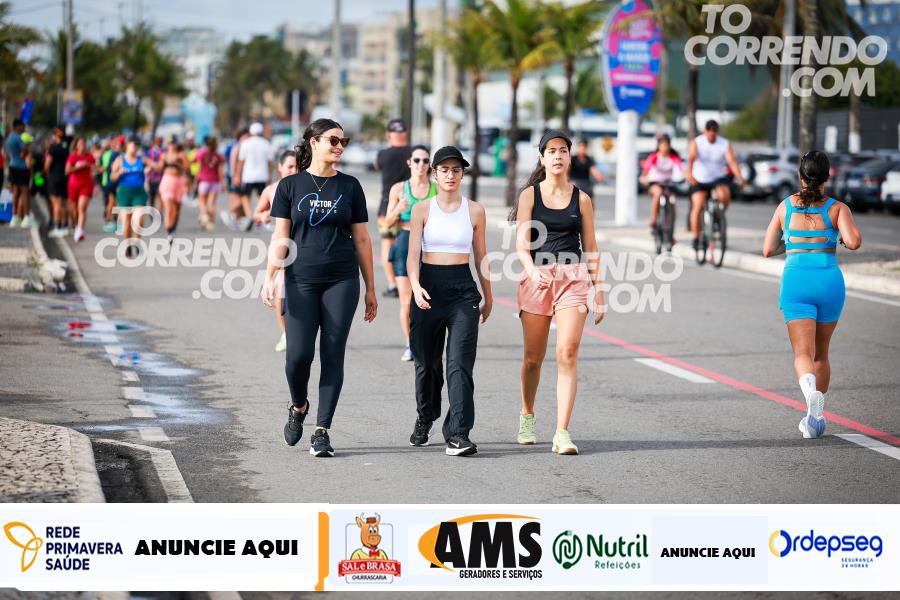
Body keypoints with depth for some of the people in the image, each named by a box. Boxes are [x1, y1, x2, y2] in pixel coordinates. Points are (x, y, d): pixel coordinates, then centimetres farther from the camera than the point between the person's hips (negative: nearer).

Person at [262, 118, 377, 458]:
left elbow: (361, 239, 9)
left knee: (333, 355, -2)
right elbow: (280, 237, 3)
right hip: (301, 280, -1)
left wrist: (370, 289, 8)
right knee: (299, 353, -8)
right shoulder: (291, 185, 4)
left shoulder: (349, 187, 7)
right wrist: (270, 278, -10)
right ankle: (298, 407, 22)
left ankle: (322, 431, 3)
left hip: (342, 280, 1)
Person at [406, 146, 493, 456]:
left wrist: (488, 296, 16)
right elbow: (413, 254, -3)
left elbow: (481, 256, 13)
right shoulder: (422, 210, 3)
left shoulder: (474, 211, 6)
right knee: (426, 362, 10)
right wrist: (416, 287, -20)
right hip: (428, 289, 1)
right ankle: (425, 417, 37)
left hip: (463, 289, -1)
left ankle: (457, 434, -17)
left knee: (460, 363, -12)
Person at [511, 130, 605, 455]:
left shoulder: (581, 199, 9)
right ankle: (527, 417, 34)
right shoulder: (530, 194, 4)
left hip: (574, 278, 0)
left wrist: (598, 290, 10)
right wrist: (532, 270, -24)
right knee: (533, 357, 7)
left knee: (568, 354, -14)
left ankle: (562, 433, -17)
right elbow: (521, 241, -4)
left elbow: (590, 247, 13)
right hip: (537, 277, 0)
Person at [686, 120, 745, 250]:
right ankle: (696, 238, -6)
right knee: (698, 206, -18)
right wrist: (690, 173, -44)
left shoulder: (725, 144, -6)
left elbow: (732, 161, -18)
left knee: (724, 194, -31)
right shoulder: (696, 142, -8)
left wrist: (739, 177, -36)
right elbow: (691, 158, -25)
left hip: (718, 179, 0)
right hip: (699, 181, 0)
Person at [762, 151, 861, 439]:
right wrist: (843, 238, 10)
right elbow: (854, 242, -13)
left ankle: (810, 391, -40)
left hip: (796, 281, -1)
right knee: (821, 353, 19)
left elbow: (768, 250, 10)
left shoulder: (786, 206, 7)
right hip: (830, 280, 1)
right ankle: (815, 417, 21)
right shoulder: (837, 208, 2)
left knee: (803, 353, -7)